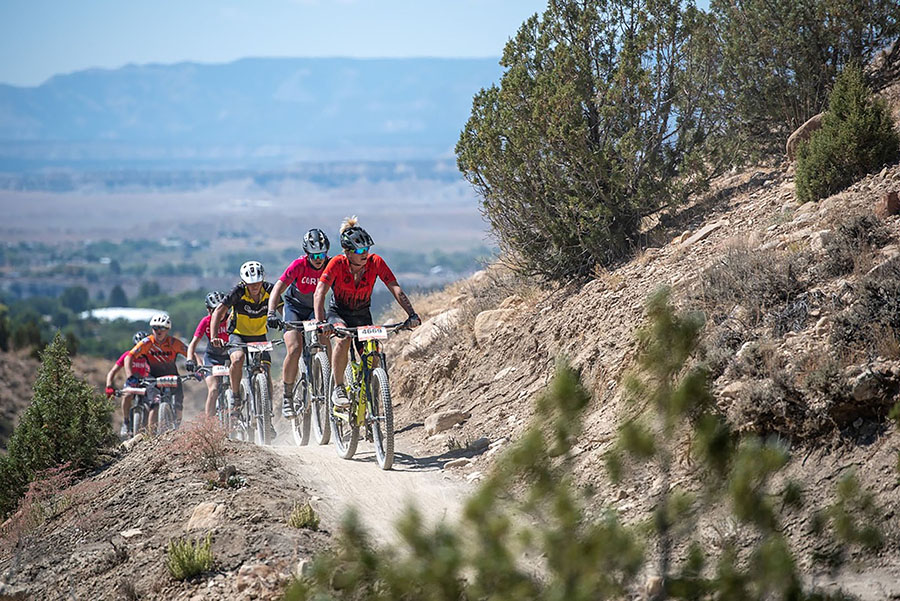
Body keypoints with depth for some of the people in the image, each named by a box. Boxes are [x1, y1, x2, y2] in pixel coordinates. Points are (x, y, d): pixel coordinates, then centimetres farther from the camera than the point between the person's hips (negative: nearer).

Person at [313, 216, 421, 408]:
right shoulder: (337, 264, -24)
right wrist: (319, 321, -47)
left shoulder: (375, 262, -19)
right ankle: (338, 388, -25)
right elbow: (319, 293, -32)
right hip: (338, 312, -3)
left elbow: (395, 289, -24)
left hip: (362, 315, 3)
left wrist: (411, 314, -37)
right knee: (344, 337, -34)